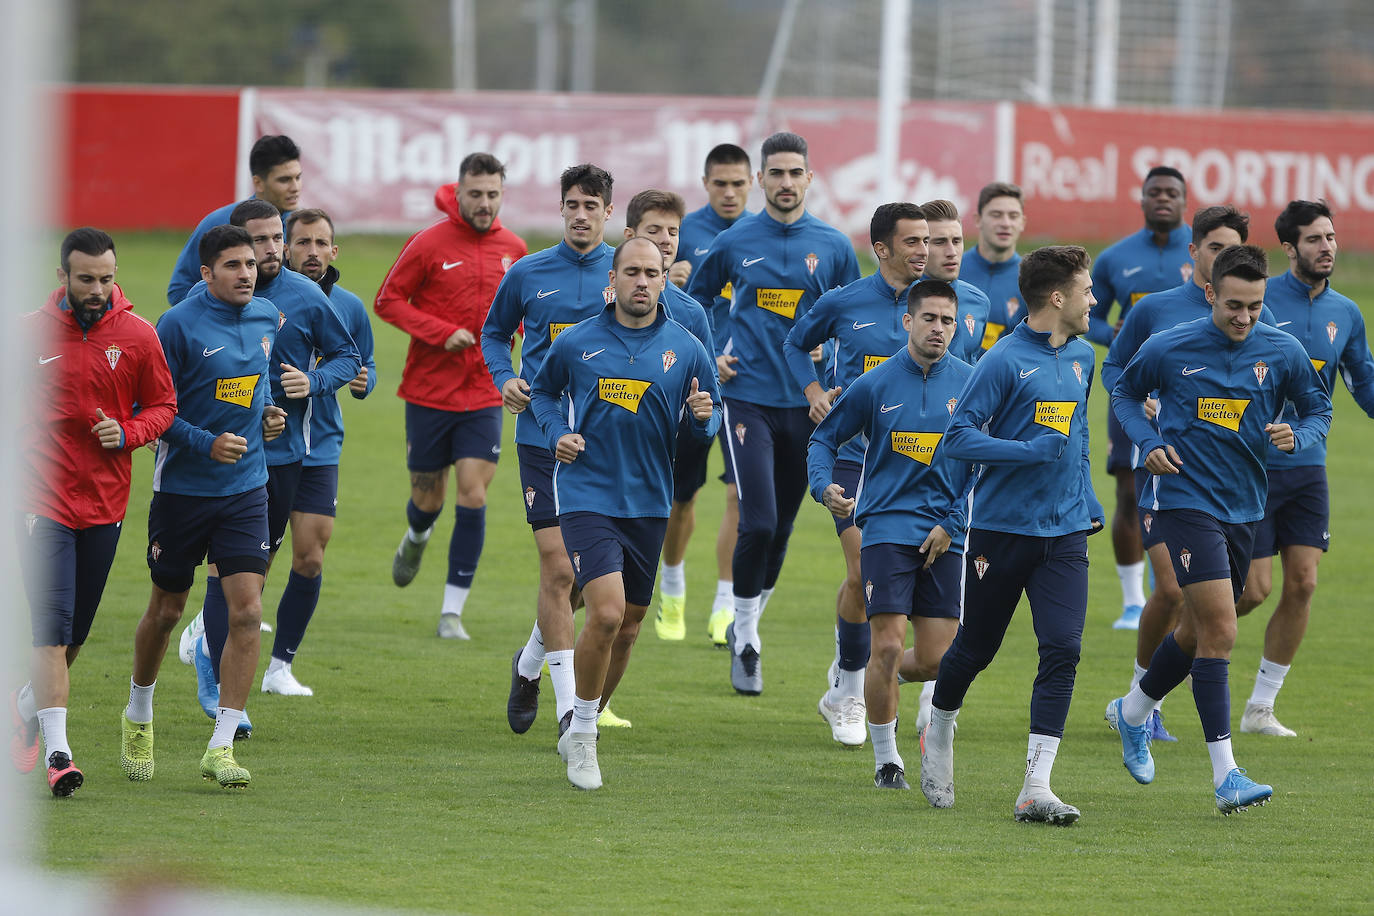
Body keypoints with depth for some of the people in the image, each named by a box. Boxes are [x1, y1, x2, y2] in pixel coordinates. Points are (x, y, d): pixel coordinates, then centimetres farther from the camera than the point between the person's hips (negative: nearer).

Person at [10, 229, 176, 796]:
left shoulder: (137, 336, 0)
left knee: (75, 632, 13)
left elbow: (162, 405, 8)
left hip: (105, 503, 3)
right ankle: (57, 751, -15)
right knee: (52, 625, -13)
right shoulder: (31, 332, -4)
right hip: (44, 499, -3)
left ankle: (26, 707, 40)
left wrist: (126, 434, -11)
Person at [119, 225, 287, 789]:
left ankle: (221, 746, -8)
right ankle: (138, 716, 37)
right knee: (166, 609, 11)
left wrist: (269, 413, 6)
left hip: (246, 489, 4)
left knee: (247, 611, -10)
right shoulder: (178, 325, -13)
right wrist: (205, 443, -21)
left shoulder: (268, 319, 5)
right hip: (182, 486, -4)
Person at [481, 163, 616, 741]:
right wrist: (504, 380, 2)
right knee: (558, 566, -10)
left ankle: (531, 661, 35)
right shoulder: (528, 274, 4)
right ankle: (567, 705, -5)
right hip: (543, 431, -1)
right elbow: (495, 332, 20)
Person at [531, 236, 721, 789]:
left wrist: (704, 417, -13)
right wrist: (557, 434, -2)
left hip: (648, 504, 3)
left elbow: (709, 418, 11)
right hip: (587, 495, -3)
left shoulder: (685, 349, 2)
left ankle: (580, 732, 32)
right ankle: (583, 738, -4)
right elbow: (543, 391, 17)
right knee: (606, 613, -20)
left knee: (627, 628, 11)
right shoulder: (577, 343, -1)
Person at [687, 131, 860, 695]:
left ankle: (750, 621, 29)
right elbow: (695, 300, 17)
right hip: (746, 398, -2)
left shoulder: (833, 247, 3)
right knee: (759, 522, -13)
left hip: (806, 404, 2)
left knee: (781, 527, 9)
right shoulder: (734, 243, 1)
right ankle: (744, 637, 3)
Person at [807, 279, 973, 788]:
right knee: (888, 647, -12)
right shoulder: (874, 384, 2)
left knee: (937, 661, -2)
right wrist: (825, 486, -8)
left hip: (944, 536, 1)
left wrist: (952, 523, -1)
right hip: (888, 528, -1)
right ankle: (885, 756, 5)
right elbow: (824, 438, 11)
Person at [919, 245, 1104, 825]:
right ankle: (938, 735, 40)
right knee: (975, 648, 10)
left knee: (1062, 650, -11)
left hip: (1064, 533, 5)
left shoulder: (1081, 357, 11)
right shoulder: (1005, 360, -12)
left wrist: (1089, 506, 24)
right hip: (1000, 530, -5)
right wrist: (1033, 451, -23)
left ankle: (1036, 788, -13)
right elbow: (957, 437, -16)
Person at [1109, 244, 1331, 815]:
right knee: (1220, 632, -15)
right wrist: (1147, 443, -8)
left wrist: (1296, 436, -11)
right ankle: (1225, 775, -16)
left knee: (1200, 632, 18)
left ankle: (1133, 713, 45)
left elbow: (1319, 409, 11)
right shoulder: (1169, 349, -7)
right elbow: (1126, 393, 10)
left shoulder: (1282, 352, -1)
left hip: (1244, 506, 5)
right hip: (1185, 500, -5)